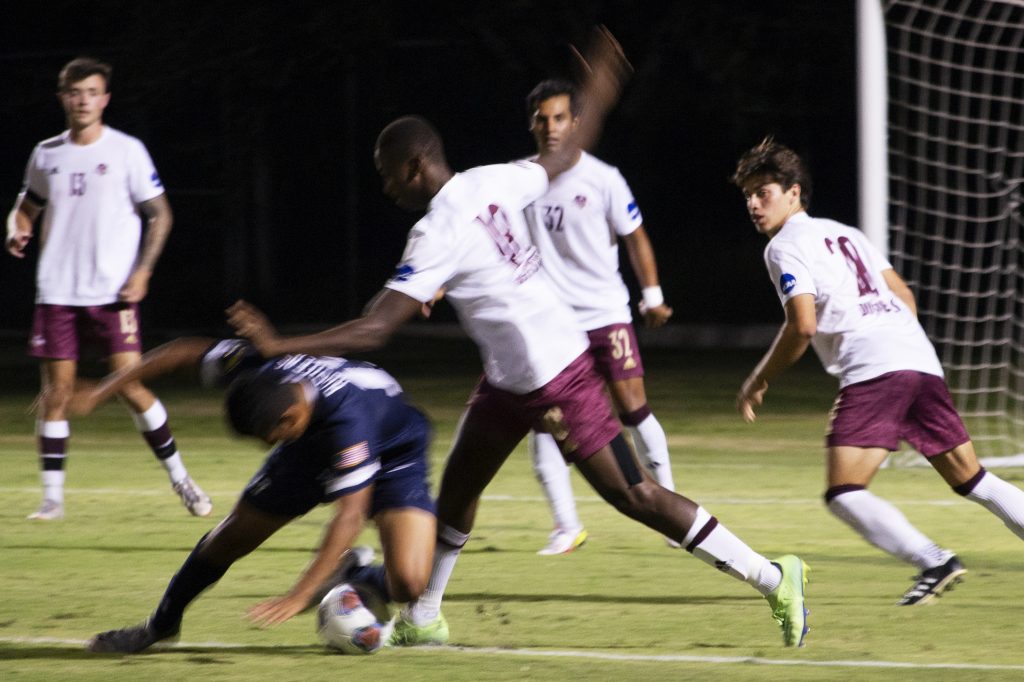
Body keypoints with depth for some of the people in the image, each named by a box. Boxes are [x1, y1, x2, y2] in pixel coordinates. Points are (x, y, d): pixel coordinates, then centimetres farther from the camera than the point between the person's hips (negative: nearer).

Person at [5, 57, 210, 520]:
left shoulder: (126, 151, -1)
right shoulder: (46, 155, 9)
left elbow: (160, 215, 3)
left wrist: (142, 272, -8)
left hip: (112, 292, -3)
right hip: (56, 293, 3)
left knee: (130, 385, -10)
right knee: (56, 390, -1)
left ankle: (179, 478, 4)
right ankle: (52, 496, 6)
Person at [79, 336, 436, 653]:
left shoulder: (348, 424, -47)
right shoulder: (257, 372, -31)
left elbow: (349, 516, -45)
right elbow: (186, 350, -15)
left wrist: (299, 596, -48)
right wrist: (106, 388, -14)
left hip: (392, 455, -5)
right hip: (312, 443, 5)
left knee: (407, 584, -24)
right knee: (233, 536, 6)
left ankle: (355, 577, 11)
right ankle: (160, 625, 29)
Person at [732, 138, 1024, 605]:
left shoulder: (785, 246, 2)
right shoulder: (843, 233, 26)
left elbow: (803, 325, -10)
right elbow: (903, 295, 28)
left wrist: (758, 382, 0)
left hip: (872, 369, -8)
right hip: (921, 360, 8)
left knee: (844, 494, -12)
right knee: (973, 481, 16)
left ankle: (934, 562, -25)